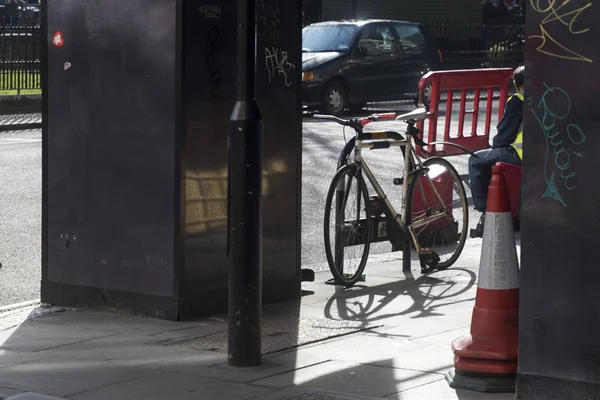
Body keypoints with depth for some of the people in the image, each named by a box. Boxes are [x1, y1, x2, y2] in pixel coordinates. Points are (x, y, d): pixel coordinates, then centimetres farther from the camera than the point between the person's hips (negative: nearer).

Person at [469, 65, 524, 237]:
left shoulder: (518, 101, -7)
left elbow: (506, 132, -5)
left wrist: (496, 145, 16)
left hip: (521, 154, -8)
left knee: (476, 161, 8)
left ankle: (485, 211, 4)